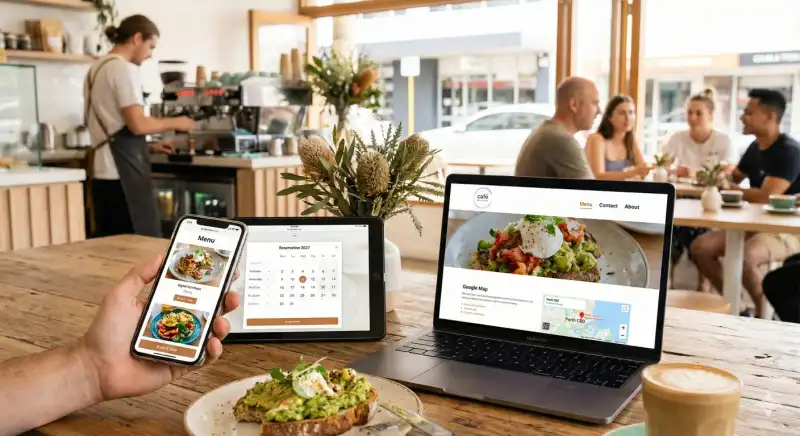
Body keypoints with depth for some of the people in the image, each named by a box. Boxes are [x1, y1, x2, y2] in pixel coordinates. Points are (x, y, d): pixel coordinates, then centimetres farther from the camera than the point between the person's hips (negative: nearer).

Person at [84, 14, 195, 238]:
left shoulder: (97, 68, 19)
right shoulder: (124, 69, -9)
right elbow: (137, 125, -18)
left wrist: (148, 146, 19)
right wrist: (174, 123, -2)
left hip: (102, 170, 9)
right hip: (122, 171, -9)